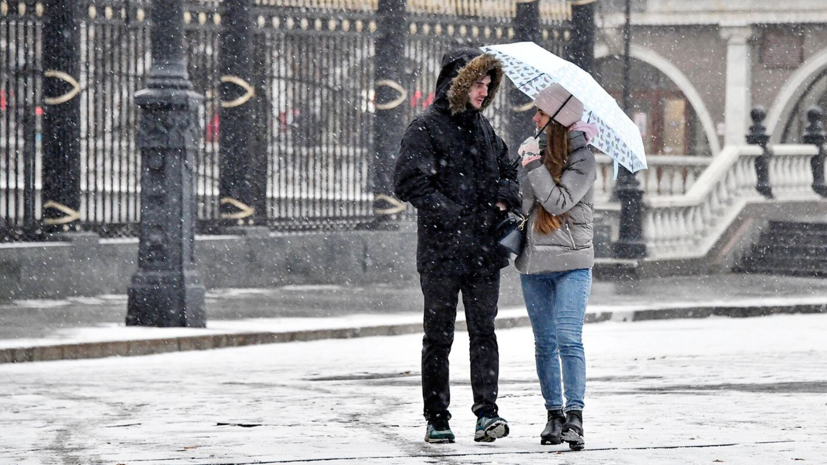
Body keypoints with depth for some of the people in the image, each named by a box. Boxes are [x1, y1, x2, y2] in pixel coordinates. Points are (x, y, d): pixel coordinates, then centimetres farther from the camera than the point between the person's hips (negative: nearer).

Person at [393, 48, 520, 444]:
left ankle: (486, 412, -4)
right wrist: (451, 214, -17)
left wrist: (504, 199, 5)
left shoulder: (483, 128, 15)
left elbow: (508, 169, 26)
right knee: (438, 336, 3)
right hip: (441, 251, -5)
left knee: (483, 331, -1)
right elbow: (409, 183, -13)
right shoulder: (426, 128, -5)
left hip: (484, 249, 5)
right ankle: (436, 419, 9)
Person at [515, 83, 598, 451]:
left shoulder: (582, 159, -6)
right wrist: (526, 164, -4)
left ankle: (574, 418, -16)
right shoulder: (535, 148, 10)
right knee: (545, 344, 8)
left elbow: (559, 202, -16)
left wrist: (534, 166, -16)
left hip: (571, 262, -6)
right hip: (534, 261, 6)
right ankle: (554, 414, 15)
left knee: (568, 339, -14)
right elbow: (525, 201, 11)